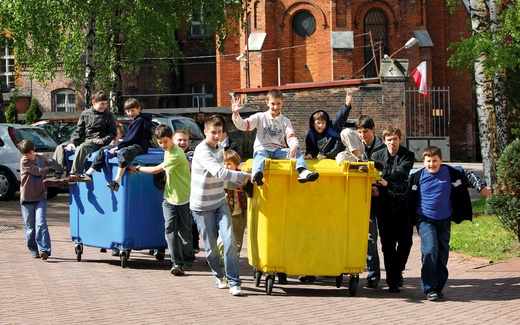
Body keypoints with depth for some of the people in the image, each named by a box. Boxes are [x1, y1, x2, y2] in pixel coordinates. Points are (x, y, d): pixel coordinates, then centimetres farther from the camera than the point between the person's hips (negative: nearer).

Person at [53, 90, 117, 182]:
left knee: (81, 148, -37)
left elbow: (113, 133, 2)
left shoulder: (108, 115, 4)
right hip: (84, 139, 6)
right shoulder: (85, 114, 13)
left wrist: (102, 140, -15)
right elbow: (78, 131, 14)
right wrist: (72, 142, -2)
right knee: (60, 147, -6)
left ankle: (74, 174, -45)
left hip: (97, 141, -6)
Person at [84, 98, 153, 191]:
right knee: (103, 150, 6)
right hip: (131, 144, 11)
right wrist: (117, 146, 6)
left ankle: (117, 182, -54)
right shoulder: (135, 120, 22)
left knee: (123, 152, -42)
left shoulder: (140, 120, -8)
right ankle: (88, 174, 4)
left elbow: (132, 137, -16)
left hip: (140, 146, -11)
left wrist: (117, 147, -16)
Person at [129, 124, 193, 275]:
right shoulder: (168, 151, 8)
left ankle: (187, 259, 24)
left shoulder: (176, 155, -20)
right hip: (169, 197, 7)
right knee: (170, 228, -8)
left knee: (184, 230, 5)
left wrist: (138, 168, -3)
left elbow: (156, 170, -16)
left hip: (183, 198, -7)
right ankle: (177, 262, -12)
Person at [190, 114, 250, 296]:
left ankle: (234, 283, -9)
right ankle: (219, 276, 31)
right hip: (202, 206, -6)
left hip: (220, 203, 6)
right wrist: (243, 176, -26)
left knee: (229, 241, -11)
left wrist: (238, 184, 7)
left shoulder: (219, 149, 9)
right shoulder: (202, 151, -18)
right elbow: (219, 172, -32)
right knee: (211, 246, 5)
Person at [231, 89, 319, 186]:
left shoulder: (285, 121, 16)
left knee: (296, 152, -24)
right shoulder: (260, 117, 12)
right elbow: (243, 125, 2)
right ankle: (257, 174, -70)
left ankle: (303, 172, -52)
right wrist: (235, 114, -18)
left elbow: (291, 136, 1)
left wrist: (294, 146, -23)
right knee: (260, 153, -38)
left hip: (279, 150, 3)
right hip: (262, 149, -3)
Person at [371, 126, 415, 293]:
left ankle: (397, 270, 28)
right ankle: (392, 281, 7)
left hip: (401, 204, 0)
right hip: (384, 205, 0)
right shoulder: (377, 156, 7)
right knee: (388, 243, 0)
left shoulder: (407, 156, 1)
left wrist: (387, 181, -35)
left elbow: (401, 173, -16)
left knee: (405, 240, 2)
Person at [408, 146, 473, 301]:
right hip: (425, 220, -2)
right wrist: (411, 219, 8)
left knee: (442, 254, 7)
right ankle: (429, 288, -12)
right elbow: (411, 198, 6)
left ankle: (439, 287, 18)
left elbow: (461, 193, 10)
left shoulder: (451, 173, -3)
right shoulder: (417, 177, -5)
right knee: (430, 250, -17)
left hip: (444, 220, 3)